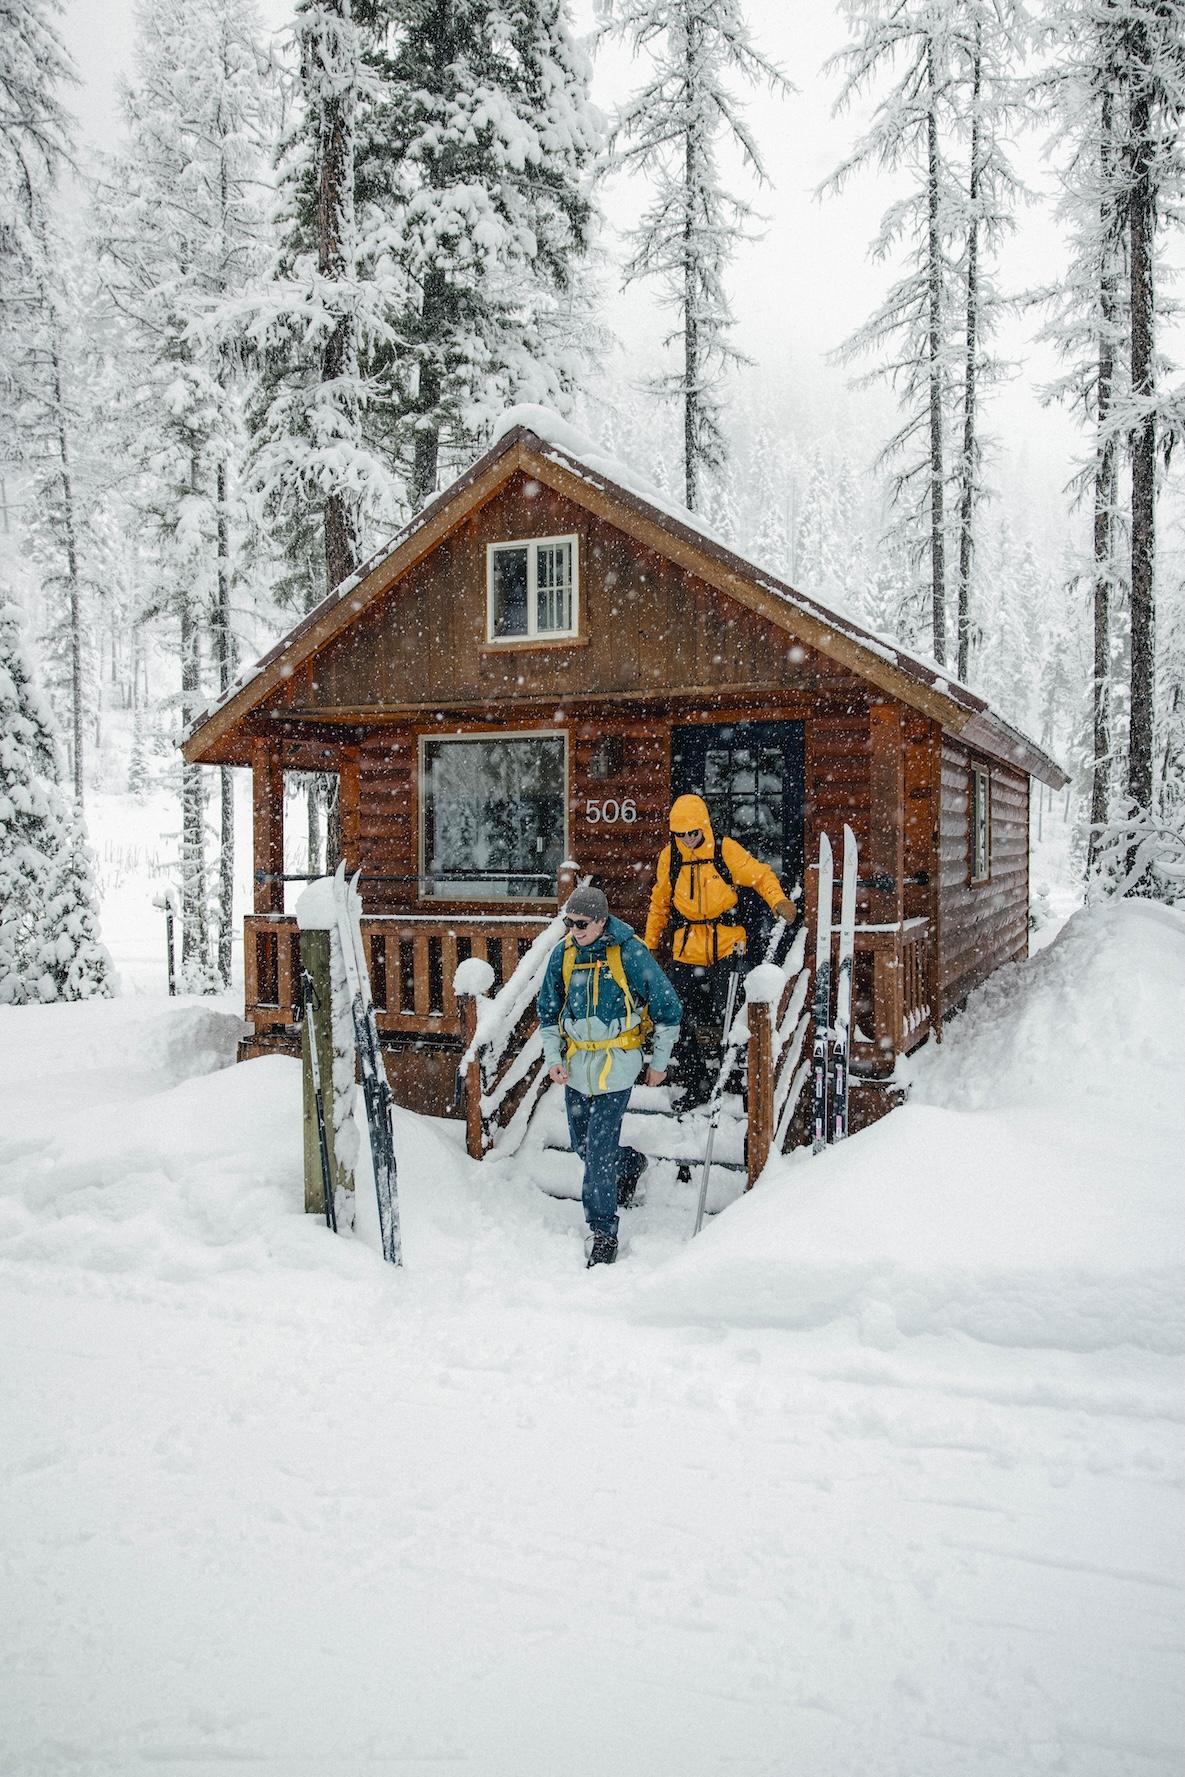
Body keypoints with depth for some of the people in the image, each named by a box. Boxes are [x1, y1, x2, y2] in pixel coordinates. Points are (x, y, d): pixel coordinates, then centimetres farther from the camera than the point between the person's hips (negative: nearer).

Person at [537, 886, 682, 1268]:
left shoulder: (630, 953, -13)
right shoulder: (563, 954, 0)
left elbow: (668, 1007, -4)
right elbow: (548, 1010, 13)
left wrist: (659, 1062, 0)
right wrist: (553, 1057, 3)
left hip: (615, 1065, -5)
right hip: (575, 1064, 5)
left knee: (599, 1150, -8)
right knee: (583, 1146, 14)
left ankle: (602, 1229, 7)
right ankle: (629, 1164, 44)